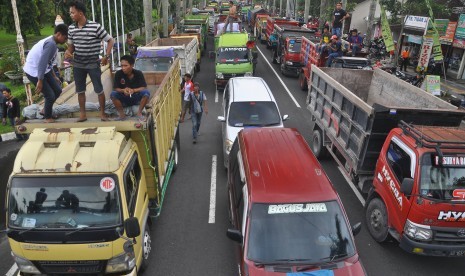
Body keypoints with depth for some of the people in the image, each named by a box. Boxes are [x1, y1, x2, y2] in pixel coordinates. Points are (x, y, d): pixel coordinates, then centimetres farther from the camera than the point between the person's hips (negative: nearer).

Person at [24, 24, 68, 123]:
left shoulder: (51, 42, 7)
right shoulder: (51, 44, -25)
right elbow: (42, 63, -28)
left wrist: (54, 76, 23)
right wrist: (40, 81, -26)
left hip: (44, 70, 10)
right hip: (33, 72, -10)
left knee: (57, 90, 11)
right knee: (50, 95, -5)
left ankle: (45, 110, 32)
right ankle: (47, 118, 17)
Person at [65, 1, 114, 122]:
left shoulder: (95, 26, -14)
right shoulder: (71, 28, 1)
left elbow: (110, 40, -6)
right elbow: (71, 45, 13)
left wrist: (107, 56, -13)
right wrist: (68, 51, -9)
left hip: (93, 64, -4)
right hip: (78, 64, 4)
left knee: (99, 90, 2)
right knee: (80, 90, 10)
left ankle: (102, 113, 18)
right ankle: (82, 114, 21)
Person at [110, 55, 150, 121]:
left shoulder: (138, 73, -13)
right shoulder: (118, 74, -13)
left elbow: (144, 88, -18)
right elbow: (115, 88, -11)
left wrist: (133, 90, -36)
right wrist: (123, 90, -33)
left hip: (136, 98, 0)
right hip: (123, 99, 1)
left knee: (146, 93, -28)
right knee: (113, 94, -27)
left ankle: (139, 113, -13)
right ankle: (122, 115, -13)